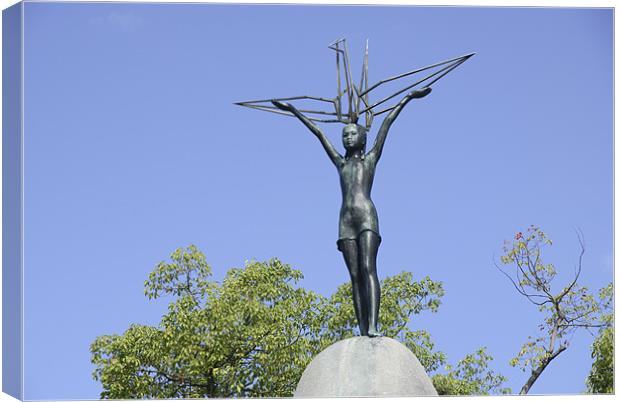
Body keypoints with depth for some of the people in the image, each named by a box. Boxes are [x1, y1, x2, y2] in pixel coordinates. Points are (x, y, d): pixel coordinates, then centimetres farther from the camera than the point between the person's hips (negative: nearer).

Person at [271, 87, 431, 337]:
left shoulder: (371, 158, 17)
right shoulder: (341, 163, 26)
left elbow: (386, 124, 18)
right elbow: (318, 133, 30)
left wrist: (407, 99, 22)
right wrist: (295, 112, 37)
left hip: (367, 215, -4)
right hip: (346, 220, 4)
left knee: (368, 269, -19)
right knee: (355, 276, -5)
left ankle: (373, 326, -33)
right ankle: (362, 331, -14)